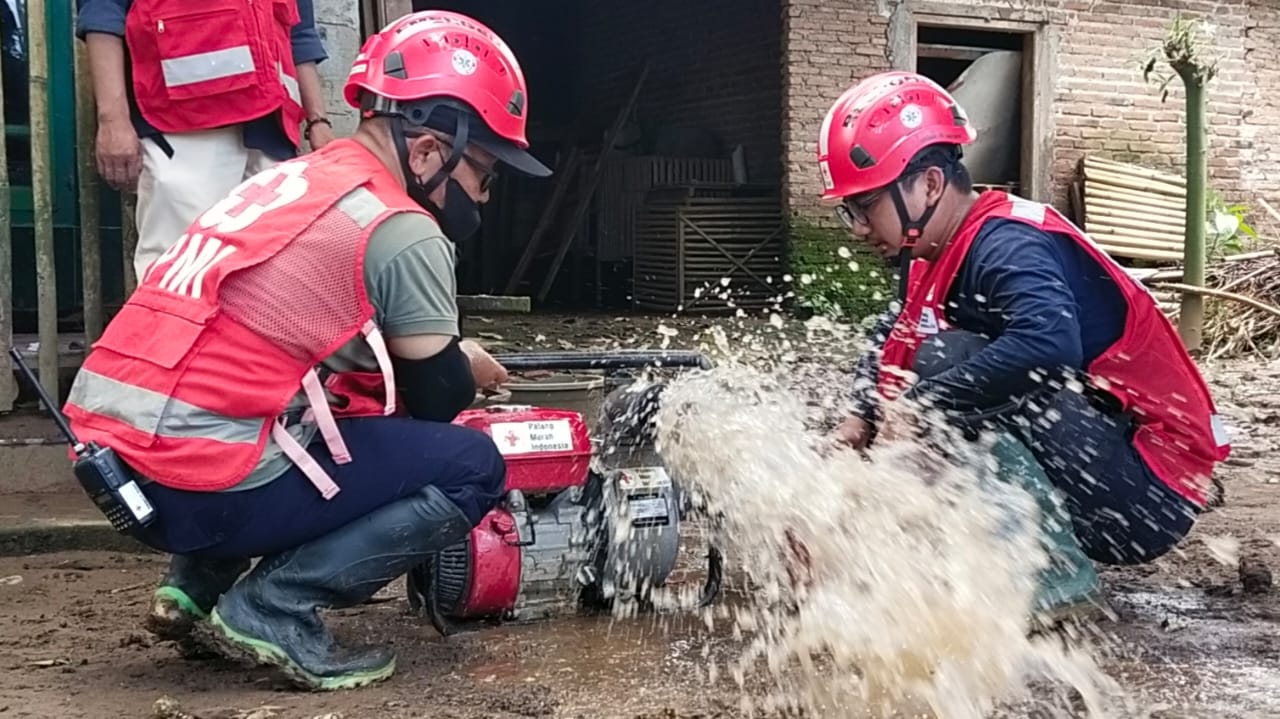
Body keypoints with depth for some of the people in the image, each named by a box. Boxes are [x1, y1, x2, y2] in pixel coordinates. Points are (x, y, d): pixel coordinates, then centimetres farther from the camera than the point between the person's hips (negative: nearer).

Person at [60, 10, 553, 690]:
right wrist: (465, 365, 22)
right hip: (197, 484, -8)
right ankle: (271, 610, -5)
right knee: (471, 468, -1)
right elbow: (435, 398, 1)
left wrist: (439, 358, 21)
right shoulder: (400, 231, -8)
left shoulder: (296, 178, 16)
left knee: (352, 410, 30)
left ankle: (198, 585, 20)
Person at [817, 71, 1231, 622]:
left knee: (946, 363, -24)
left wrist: (923, 403, -32)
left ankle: (1054, 576, -18)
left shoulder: (1005, 246, -22)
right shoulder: (933, 261, 7)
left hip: (1149, 490, -10)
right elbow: (894, 341, 16)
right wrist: (858, 422, -3)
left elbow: (1048, 343, -41)